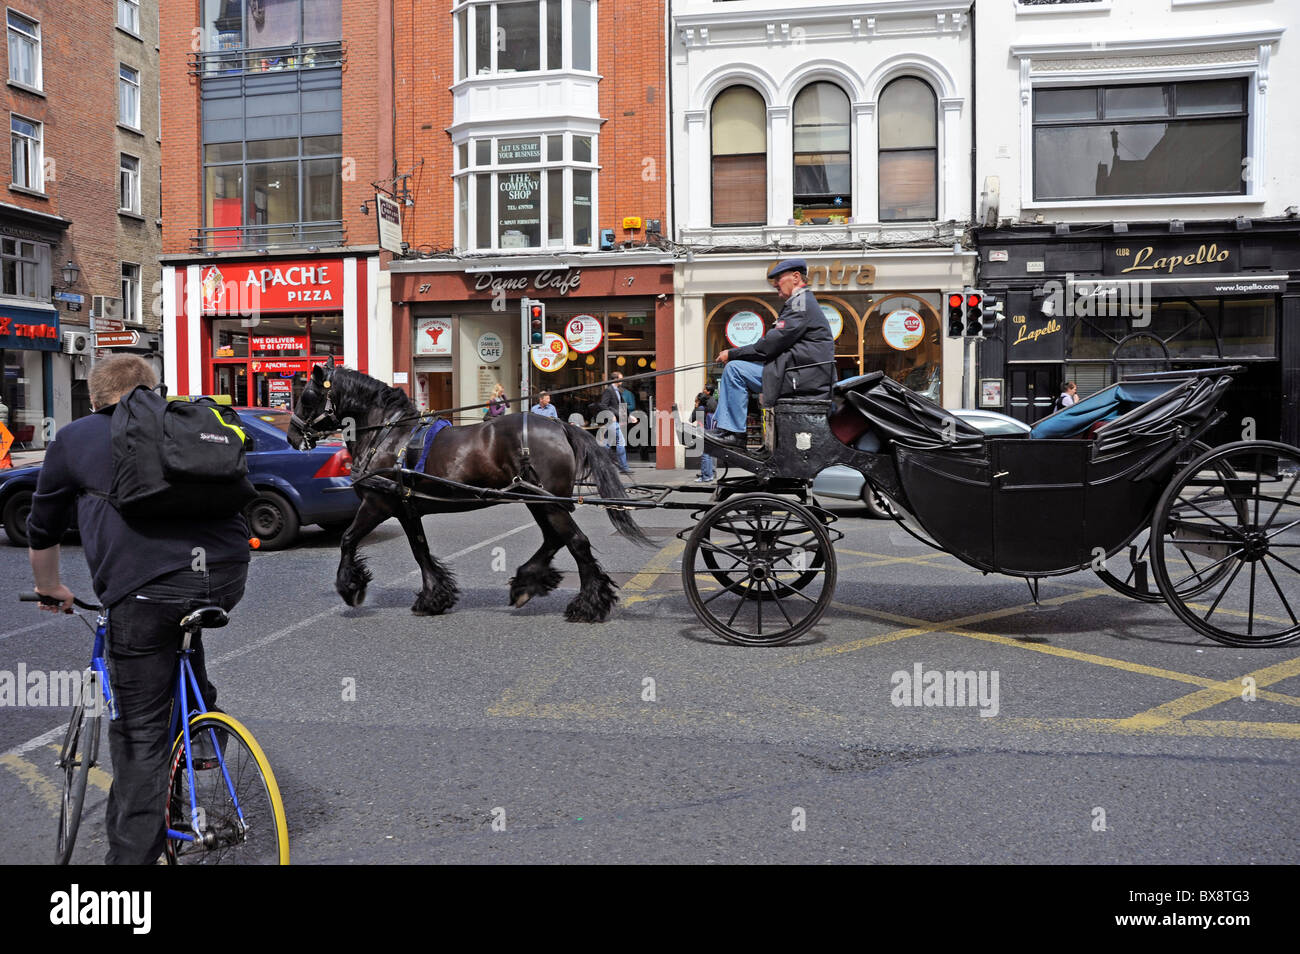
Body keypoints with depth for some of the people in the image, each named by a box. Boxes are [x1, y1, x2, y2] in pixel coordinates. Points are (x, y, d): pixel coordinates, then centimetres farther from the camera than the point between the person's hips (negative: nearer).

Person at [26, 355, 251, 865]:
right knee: (184, 621, 38)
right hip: (227, 574, 3)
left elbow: (43, 531, 31)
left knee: (140, 734, 10)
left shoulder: (75, 437, 21)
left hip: (143, 585, -3)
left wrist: (50, 589, 49)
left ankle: (133, 854, 13)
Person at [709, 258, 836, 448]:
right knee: (735, 367, 15)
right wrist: (734, 354, 11)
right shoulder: (804, 302, 23)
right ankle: (720, 425, 12)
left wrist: (732, 354, -7)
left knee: (734, 369, -15)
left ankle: (733, 432, -12)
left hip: (802, 379, -11)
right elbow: (774, 344, 20)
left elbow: (771, 345, -16)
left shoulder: (801, 303, -10)